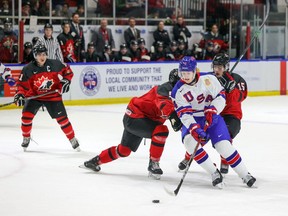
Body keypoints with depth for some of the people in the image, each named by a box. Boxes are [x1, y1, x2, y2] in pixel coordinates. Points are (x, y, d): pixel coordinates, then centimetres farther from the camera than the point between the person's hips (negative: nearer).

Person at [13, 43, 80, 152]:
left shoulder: (55, 64, -13)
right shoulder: (28, 69, -13)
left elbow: (67, 70, 2)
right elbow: (22, 84, -7)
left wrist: (66, 81, -11)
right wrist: (19, 95, -22)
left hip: (53, 95, -1)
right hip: (34, 96, 1)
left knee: (62, 117, -3)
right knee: (27, 114, -13)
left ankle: (73, 139, 13)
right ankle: (26, 138, 10)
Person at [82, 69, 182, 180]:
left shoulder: (173, 91, 9)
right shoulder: (166, 88, -21)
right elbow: (163, 102, -43)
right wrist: (173, 116, -56)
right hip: (135, 117, -10)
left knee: (124, 150, 20)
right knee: (161, 130, -29)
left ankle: (95, 161, 37)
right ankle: (153, 164, -18)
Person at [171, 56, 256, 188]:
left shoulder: (208, 79, -13)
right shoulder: (178, 91, -12)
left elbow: (220, 96, -8)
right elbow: (184, 114, -20)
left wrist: (212, 110, -26)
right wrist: (194, 129, -35)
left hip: (212, 117, -1)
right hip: (193, 120, 1)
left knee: (223, 145, -16)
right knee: (189, 141, -27)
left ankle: (245, 175, 0)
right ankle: (214, 174, -18)